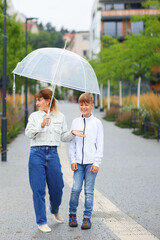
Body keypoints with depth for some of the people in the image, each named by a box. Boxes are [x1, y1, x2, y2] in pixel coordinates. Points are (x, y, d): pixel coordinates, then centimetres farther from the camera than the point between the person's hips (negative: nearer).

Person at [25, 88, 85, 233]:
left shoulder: (60, 117, 10)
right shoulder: (34, 116, 6)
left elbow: (63, 137, 13)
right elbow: (28, 133, -7)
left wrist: (72, 133, -5)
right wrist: (41, 125, -21)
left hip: (53, 154, 2)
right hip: (37, 154, -1)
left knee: (57, 187, 6)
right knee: (38, 189, -1)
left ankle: (55, 210, 39)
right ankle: (41, 222, 10)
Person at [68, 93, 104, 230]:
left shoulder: (97, 123, 3)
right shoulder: (75, 122, 9)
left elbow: (100, 145, 2)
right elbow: (71, 143, 11)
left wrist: (97, 163, -5)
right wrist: (72, 160, 1)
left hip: (91, 162, -1)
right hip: (78, 162, 2)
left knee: (89, 191, 0)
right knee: (76, 189, -6)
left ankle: (87, 218, 9)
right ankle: (72, 215, 12)